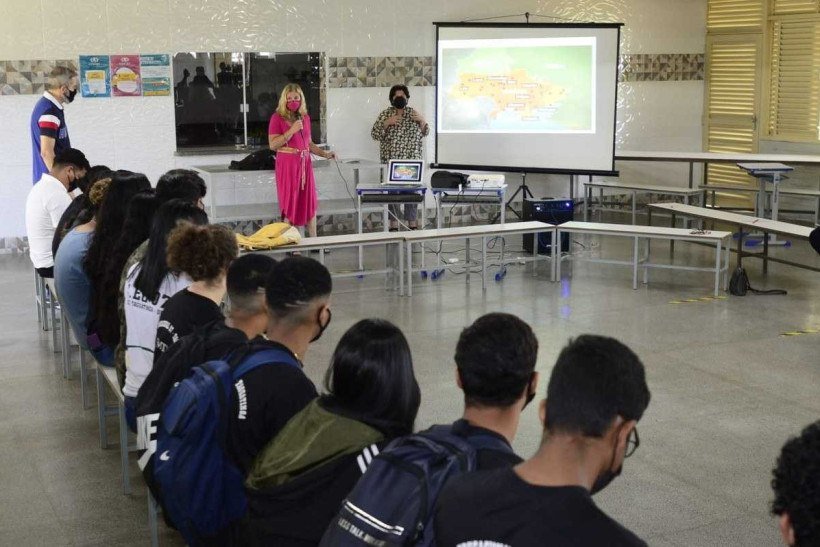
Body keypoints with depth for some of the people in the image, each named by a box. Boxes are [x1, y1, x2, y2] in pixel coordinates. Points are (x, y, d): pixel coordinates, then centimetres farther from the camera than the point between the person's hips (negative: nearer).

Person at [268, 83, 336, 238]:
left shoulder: (305, 117, 12)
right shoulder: (277, 117, -5)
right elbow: (272, 145, -12)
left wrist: (324, 154, 8)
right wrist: (292, 130, -17)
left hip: (305, 163, 5)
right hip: (287, 164, -5)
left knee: (310, 201, 6)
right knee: (290, 202, -2)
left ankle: (313, 240, 13)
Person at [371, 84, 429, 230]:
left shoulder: (413, 112, 8)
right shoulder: (385, 113, 3)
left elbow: (424, 133, 9)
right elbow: (374, 134, -3)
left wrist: (422, 120, -9)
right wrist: (387, 123, -16)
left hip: (412, 158, 2)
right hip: (391, 159, -1)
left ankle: (412, 221, 10)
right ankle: (394, 222, 6)